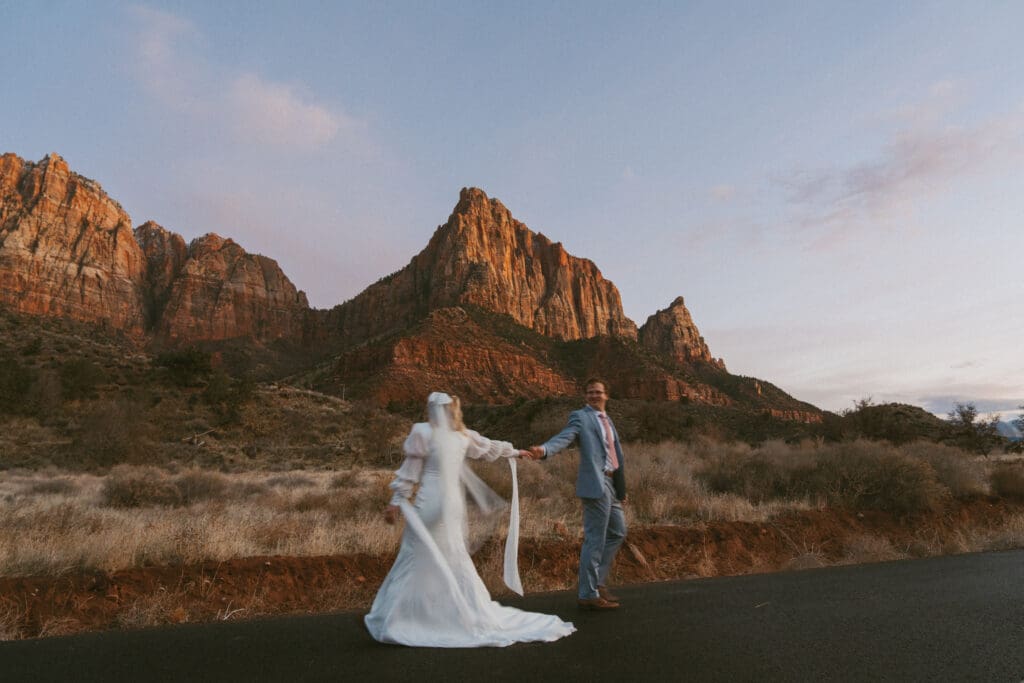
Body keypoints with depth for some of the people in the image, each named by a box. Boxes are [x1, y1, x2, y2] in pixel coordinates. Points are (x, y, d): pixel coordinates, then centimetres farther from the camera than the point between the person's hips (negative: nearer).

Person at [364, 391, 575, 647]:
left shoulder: (422, 432, -5)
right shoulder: (463, 435, 9)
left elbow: (409, 472, -6)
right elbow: (490, 447, 25)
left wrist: (396, 501, -1)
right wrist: (515, 452, 42)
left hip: (430, 504, -5)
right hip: (452, 504, 5)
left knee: (417, 560, 0)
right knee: (455, 559, 16)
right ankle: (475, 614, 20)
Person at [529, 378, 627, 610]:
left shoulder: (607, 419, 18)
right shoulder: (580, 416, -6)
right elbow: (563, 437, -23)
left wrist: (621, 486, 21)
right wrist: (544, 450, -43)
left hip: (611, 485, 9)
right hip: (596, 484, -9)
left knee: (617, 532, 18)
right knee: (595, 539, -4)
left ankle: (598, 581, 30)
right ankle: (589, 594, 7)